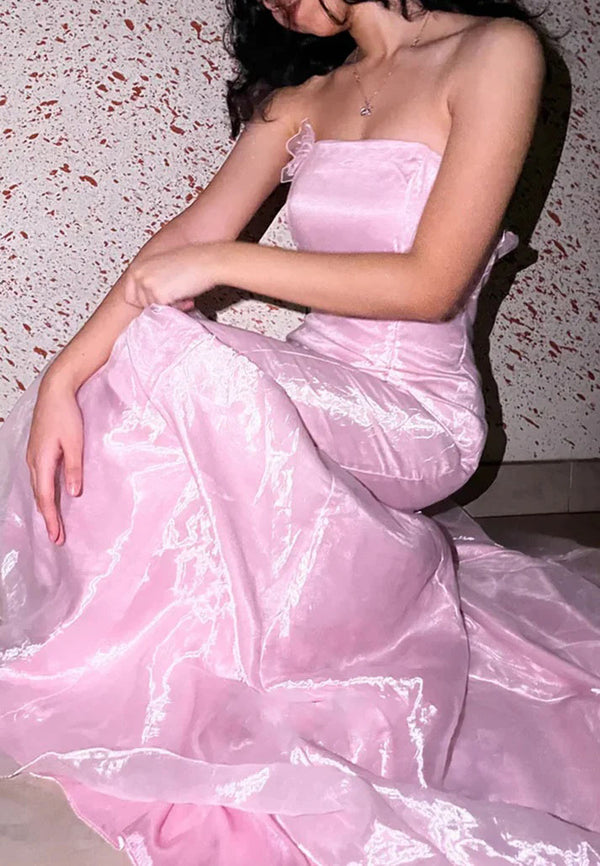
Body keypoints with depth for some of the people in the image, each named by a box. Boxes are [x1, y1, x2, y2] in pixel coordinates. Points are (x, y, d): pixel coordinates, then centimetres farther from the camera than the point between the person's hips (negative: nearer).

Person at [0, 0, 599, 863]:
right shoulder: (305, 92, 11)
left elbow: (432, 284, -17)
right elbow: (187, 240, -1)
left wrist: (225, 261, -17)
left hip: (417, 415, -6)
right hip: (313, 390, 7)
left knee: (181, 366, -31)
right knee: (88, 414, -13)